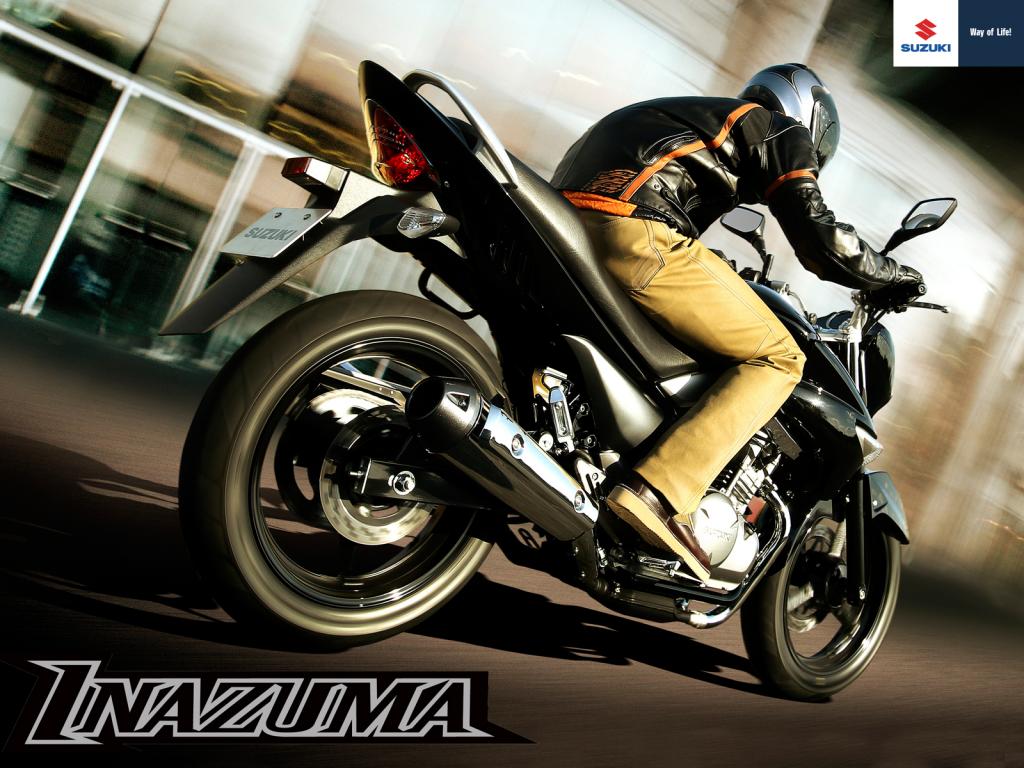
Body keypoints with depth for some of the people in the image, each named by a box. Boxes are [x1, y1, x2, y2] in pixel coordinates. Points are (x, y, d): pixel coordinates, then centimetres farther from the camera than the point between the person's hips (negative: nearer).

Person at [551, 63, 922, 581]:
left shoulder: (690, 116, 38)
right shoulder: (783, 130, 16)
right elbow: (816, 236, 1)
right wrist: (894, 274, 19)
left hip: (558, 222, 9)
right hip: (635, 232, -8)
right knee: (777, 359, 0)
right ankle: (661, 491, -17)